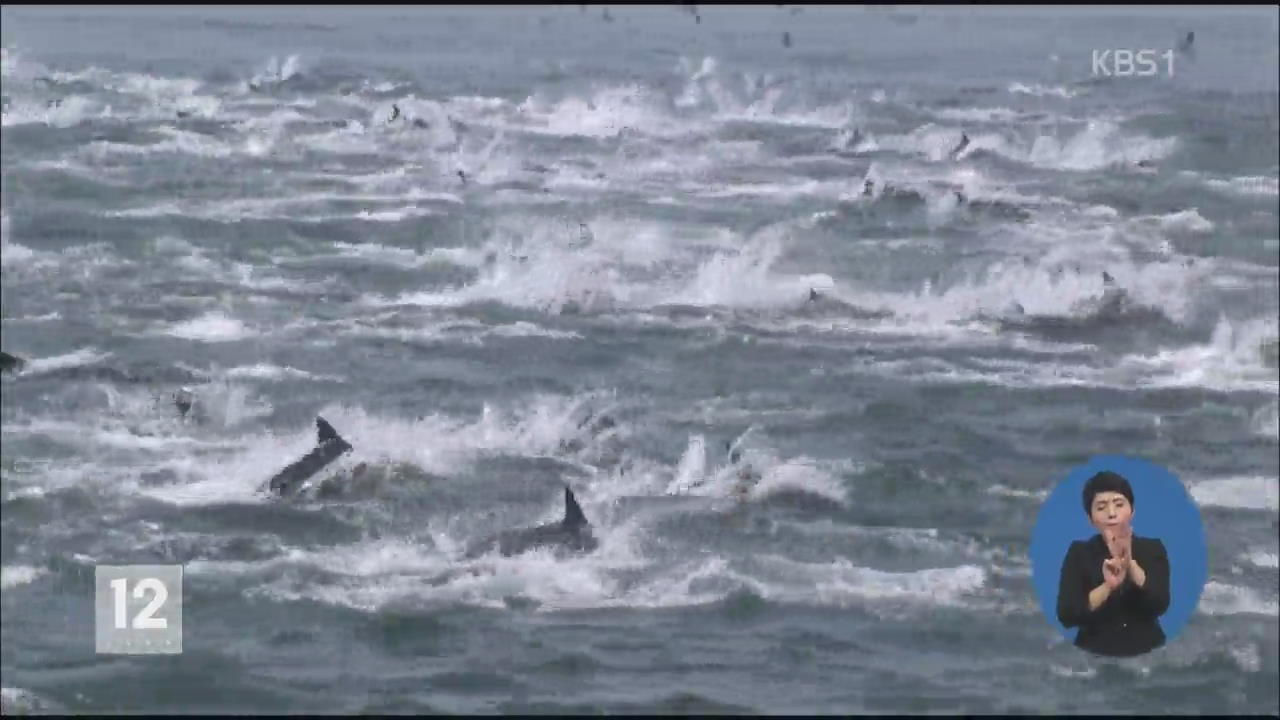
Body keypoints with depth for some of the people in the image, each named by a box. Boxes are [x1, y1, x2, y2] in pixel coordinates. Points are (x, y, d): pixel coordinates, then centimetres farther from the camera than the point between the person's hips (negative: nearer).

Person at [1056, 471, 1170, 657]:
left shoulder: (1153, 548, 4)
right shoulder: (1079, 553, 1)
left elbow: (1160, 605, -10)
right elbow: (1066, 616, -10)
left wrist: (1130, 565, -23)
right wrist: (1108, 586, -23)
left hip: (1146, 654, 1)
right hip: (1095, 655, -1)